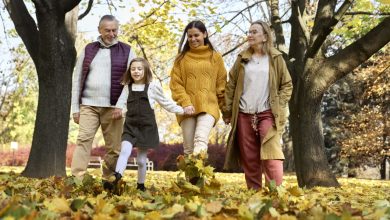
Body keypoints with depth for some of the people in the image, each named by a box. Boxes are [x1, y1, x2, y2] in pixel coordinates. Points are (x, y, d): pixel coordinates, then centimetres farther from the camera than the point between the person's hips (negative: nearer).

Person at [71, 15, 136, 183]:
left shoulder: (126, 51, 7)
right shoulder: (88, 49, 13)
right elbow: (77, 79, 12)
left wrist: (120, 105, -11)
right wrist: (75, 107, 7)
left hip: (113, 107, -1)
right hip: (88, 105, 1)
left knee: (114, 147, 0)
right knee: (83, 139, -13)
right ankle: (77, 178, -17)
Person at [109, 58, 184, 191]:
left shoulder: (153, 87, 2)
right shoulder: (127, 88, 7)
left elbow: (165, 103, 11)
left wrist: (181, 110, 12)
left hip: (146, 127, -1)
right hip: (130, 126, 1)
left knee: (141, 159, 5)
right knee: (125, 151, -22)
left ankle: (141, 185, 20)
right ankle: (116, 177, -37)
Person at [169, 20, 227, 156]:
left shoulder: (215, 57, 12)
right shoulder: (181, 58, 12)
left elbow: (221, 85, 12)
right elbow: (175, 84, 5)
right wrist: (185, 103, -11)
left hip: (208, 106, -2)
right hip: (187, 108, 2)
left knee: (201, 139, -25)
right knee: (189, 148, 0)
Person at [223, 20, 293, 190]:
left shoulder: (275, 58, 5)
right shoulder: (242, 59, 11)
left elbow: (287, 85, 7)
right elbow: (231, 86, 11)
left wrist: (279, 106, -5)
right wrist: (227, 112, 6)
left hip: (267, 114, -3)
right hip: (244, 115, 3)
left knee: (271, 156, -14)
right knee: (249, 159, 5)